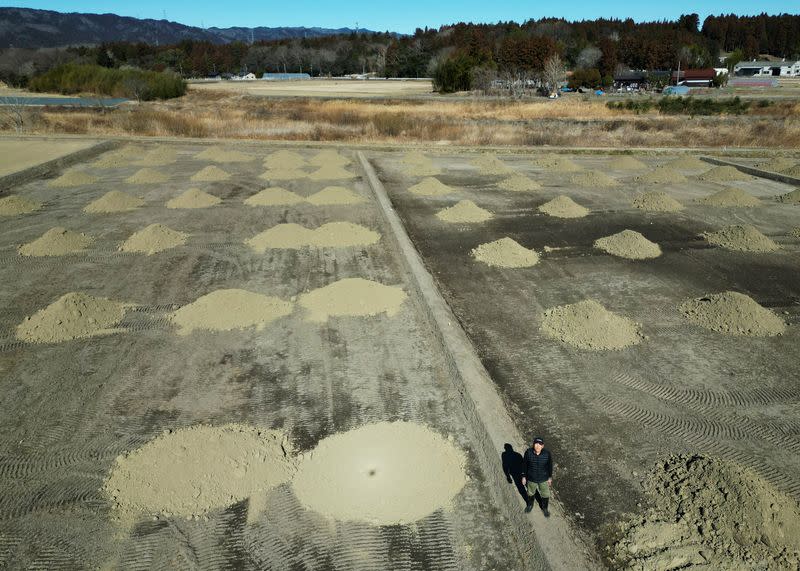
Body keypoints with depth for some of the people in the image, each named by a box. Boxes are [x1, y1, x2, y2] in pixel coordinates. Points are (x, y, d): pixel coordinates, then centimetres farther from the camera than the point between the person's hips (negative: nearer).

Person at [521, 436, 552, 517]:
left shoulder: (547, 453, -25)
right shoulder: (528, 452, -24)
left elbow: (550, 465, -8)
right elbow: (525, 465, -10)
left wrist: (550, 477, 1)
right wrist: (524, 476, -3)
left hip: (543, 479, 0)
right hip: (531, 478, 0)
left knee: (545, 495, 21)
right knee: (531, 493, 26)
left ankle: (545, 508, 51)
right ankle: (530, 505, 56)